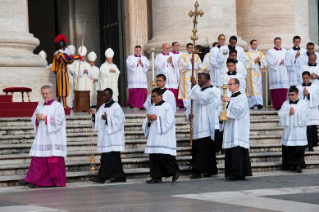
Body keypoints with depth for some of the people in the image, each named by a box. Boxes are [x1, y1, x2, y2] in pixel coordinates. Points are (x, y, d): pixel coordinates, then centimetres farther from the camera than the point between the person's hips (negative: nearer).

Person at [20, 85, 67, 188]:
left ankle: (57, 180, 5)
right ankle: (33, 180, -6)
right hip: (41, 137, 5)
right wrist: (37, 119, -7)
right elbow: (33, 119, 16)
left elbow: (59, 120, -12)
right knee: (38, 158, -3)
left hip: (53, 138, -5)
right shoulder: (39, 106, 16)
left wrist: (45, 117, -15)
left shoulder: (58, 106, -1)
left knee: (54, 159, -4)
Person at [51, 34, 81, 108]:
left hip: (58, 74, 9)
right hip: (63, 74, -9)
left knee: (59, 89, 10)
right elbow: (69, 59, -31)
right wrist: (79, 56, -26)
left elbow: (53, 67, 16)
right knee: (64, 88, -9)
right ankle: (64, 104, -11)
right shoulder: (62, 54, -14)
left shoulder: (56, 55, 12)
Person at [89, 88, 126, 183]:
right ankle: (120, 176, 14)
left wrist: (107, 119, -19)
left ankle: (102, 177, -12)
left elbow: (119, 120, -13)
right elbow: (98, 120, 17)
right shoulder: (102, 107, 16)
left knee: (107, 158, -10)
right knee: (115, 158, 10)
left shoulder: (116, 107, -7)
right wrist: (94, 115, -2)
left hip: (112, 137, -8)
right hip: (104, 136, 8)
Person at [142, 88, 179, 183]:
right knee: (153, 156, 0)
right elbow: (146, 124, 17)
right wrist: (149, 120, -5)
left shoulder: (167, 107, -3)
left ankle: (175, 171, 9)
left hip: (164, 138, -7)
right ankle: (157, 177, 4)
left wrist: (157, 118, -13)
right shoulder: (151, 108, 16)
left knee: (164, 157, -11)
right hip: (153, 137, 7)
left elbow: (168, 122, -12)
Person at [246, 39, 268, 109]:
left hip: (258, 73, 3)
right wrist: (254, 61, -10)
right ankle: (252, 104, -14)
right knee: (252, 88, -11)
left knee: (259, 88, -4)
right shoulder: (247, 54, 5)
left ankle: (259, 103, -11)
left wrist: (259, 61, -10)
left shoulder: (260, 53, 16)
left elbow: (265, 63, 8)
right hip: (251, 74, -3)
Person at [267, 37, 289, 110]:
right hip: (275, 73, -3)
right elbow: (270, 62, -5)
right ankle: (277, 105, -9)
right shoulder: (270, 51, 7)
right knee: (276, 90, -10)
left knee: (284, 90, -5)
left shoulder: (284, 51, 17)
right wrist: (280, 61, -4)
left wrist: (283, 61, -8)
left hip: (283, 73, 3)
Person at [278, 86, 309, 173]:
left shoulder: (303, 104, 2)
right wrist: (288, 113, -12)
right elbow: (280, 114, 2)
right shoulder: (285, 103, 11)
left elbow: (304, 116, -9)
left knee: (299, 149, -8)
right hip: (288, 130, 3)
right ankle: (291, 165, 9)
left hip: (299, 131, -3)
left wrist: (295, 113, -10)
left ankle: (299, 164, -4)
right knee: (288, 149, 1)